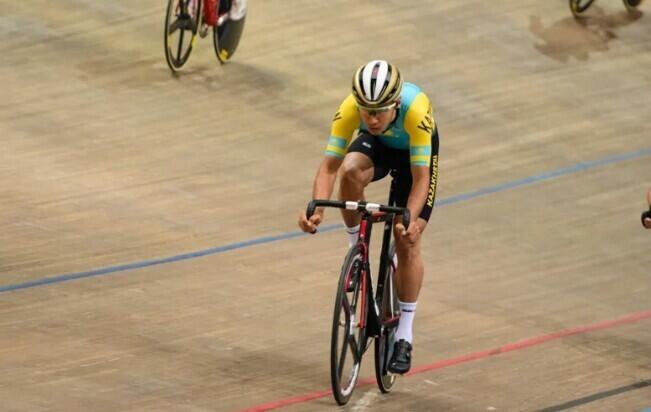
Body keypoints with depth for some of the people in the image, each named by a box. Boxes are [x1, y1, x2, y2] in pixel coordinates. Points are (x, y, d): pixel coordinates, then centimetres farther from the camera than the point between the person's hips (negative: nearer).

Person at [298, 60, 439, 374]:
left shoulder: (415, 110, -42)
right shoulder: (350, 109, -36)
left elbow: (420, 178, -38)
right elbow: (329, 165, -34)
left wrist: (410, 221, -52)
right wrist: (317, 210, -50)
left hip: (414, 151, -2)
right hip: (376, 146, 2)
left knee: (407, 243, -9)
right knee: (350, 170, -35)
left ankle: (404, 336, 2)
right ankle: (356, 247, -10)